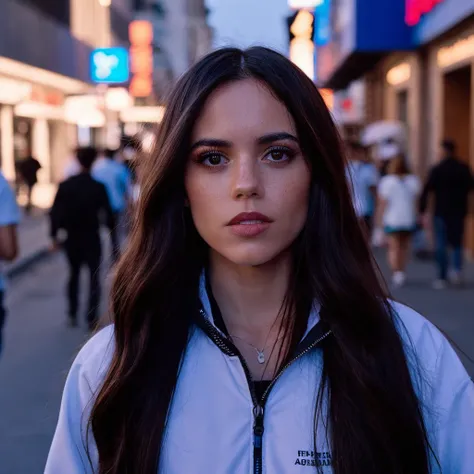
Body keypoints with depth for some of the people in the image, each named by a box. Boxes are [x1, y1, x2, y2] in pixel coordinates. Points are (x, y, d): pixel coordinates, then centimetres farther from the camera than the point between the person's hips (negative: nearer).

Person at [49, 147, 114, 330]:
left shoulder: (65, 185, -4)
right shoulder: (98, 187, -11)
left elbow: (55, 212, -5)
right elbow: (108, 213, -10)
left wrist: (54, 235, 2)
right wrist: (111, 226, 6)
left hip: (72, 238, 3)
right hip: (92, 239, -3)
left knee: (74, 275, 19)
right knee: (94, 277, 6)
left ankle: (73, 315, 19)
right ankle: (92, 318, -1)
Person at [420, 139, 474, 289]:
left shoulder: (437, 170, -8)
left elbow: (426, 191, -12)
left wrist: (423, 212, -9)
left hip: (441, 213, -3)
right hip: (459, 213, 3)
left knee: (441, 245, 3)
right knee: (457, 243, 13)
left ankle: (442, 278, 3)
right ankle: (457, 269, -10)